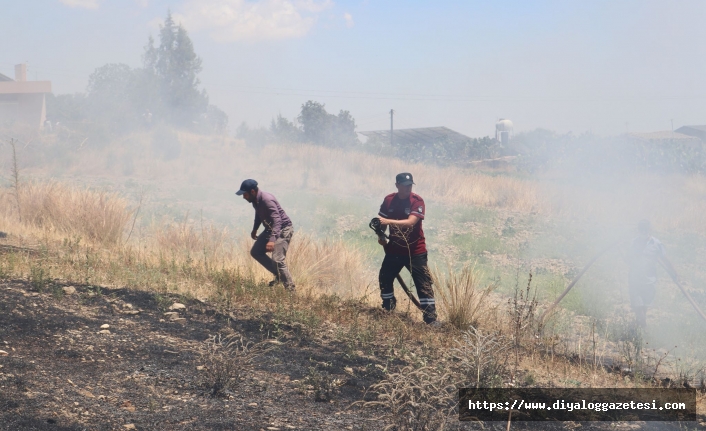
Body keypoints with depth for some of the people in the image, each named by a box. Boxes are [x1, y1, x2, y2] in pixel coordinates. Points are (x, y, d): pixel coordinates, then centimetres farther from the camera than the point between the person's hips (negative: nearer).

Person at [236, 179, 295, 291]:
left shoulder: (267, 200, -29)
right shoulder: (255, 200, -1)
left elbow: (277, 220, -38)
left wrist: (272, 240, -49)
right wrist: (254, 230, 30)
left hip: (283, 229, -10)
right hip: (270, 229, 10)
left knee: (277, 259, -20)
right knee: (255, 252, 10)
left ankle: (290, 289, -13)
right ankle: (278, 276, 16)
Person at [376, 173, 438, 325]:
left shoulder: (417, 201, -14)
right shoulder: (389, 200, -1)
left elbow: (410, 222, -27)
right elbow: (382, 221, 8)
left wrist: (389, 221, -37)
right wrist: (381, 235, -10)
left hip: (415, 251, -4)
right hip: (394, 249, 4)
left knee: (424, 284, -6)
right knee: (384, 279, 10)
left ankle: (431, 318, -3)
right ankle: (388, 310, 32)